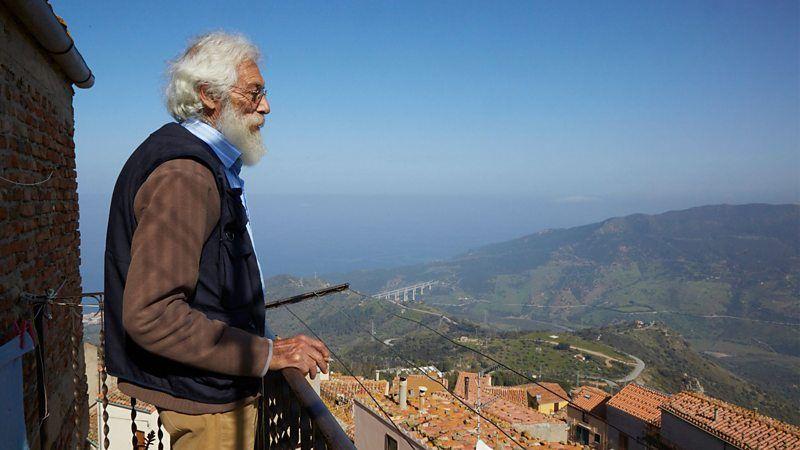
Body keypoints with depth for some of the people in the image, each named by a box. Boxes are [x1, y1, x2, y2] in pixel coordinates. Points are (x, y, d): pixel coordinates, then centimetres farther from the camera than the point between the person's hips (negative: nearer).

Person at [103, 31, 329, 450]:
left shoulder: (209, 168, 11)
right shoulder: (183, 177, -23)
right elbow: (148, 315, -29)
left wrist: (265, 341, 18)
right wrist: (265, 353, -25)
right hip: (205, 400, -10)